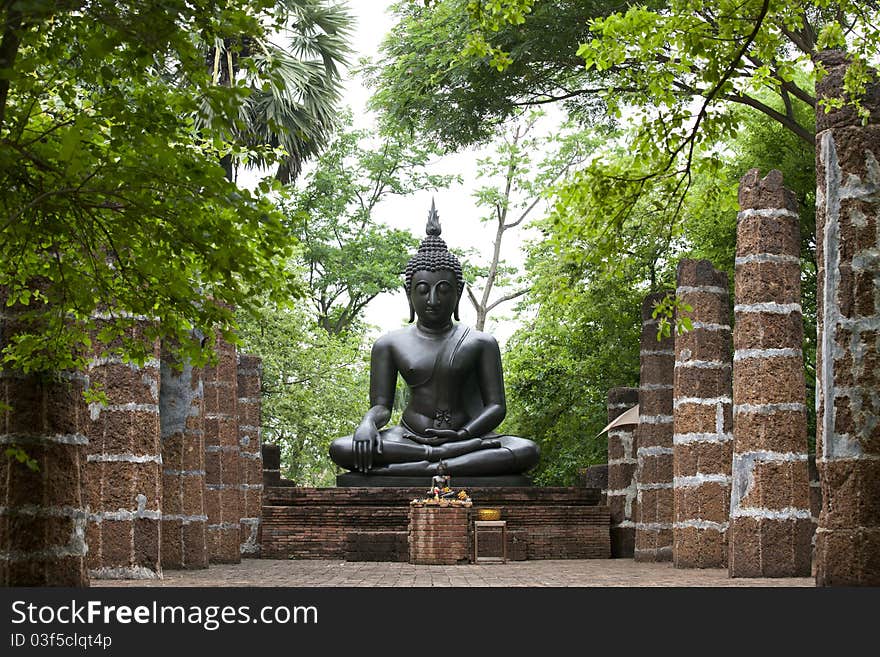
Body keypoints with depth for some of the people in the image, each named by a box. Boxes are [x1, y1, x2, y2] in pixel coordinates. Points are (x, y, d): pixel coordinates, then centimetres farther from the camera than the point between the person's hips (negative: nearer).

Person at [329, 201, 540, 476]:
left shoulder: (480, 343, 7)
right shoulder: (390, 344, 10)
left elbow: (496, 406, 3)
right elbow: (381, 405, 6)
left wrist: (464, 434, -19)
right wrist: (368, 424, -20)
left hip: (464, 436, 0)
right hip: (408, 438, 1)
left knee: (527, 451, -30)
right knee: (340, 449, -29)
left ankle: (417, 468, -36)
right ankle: (459, 456, -34)